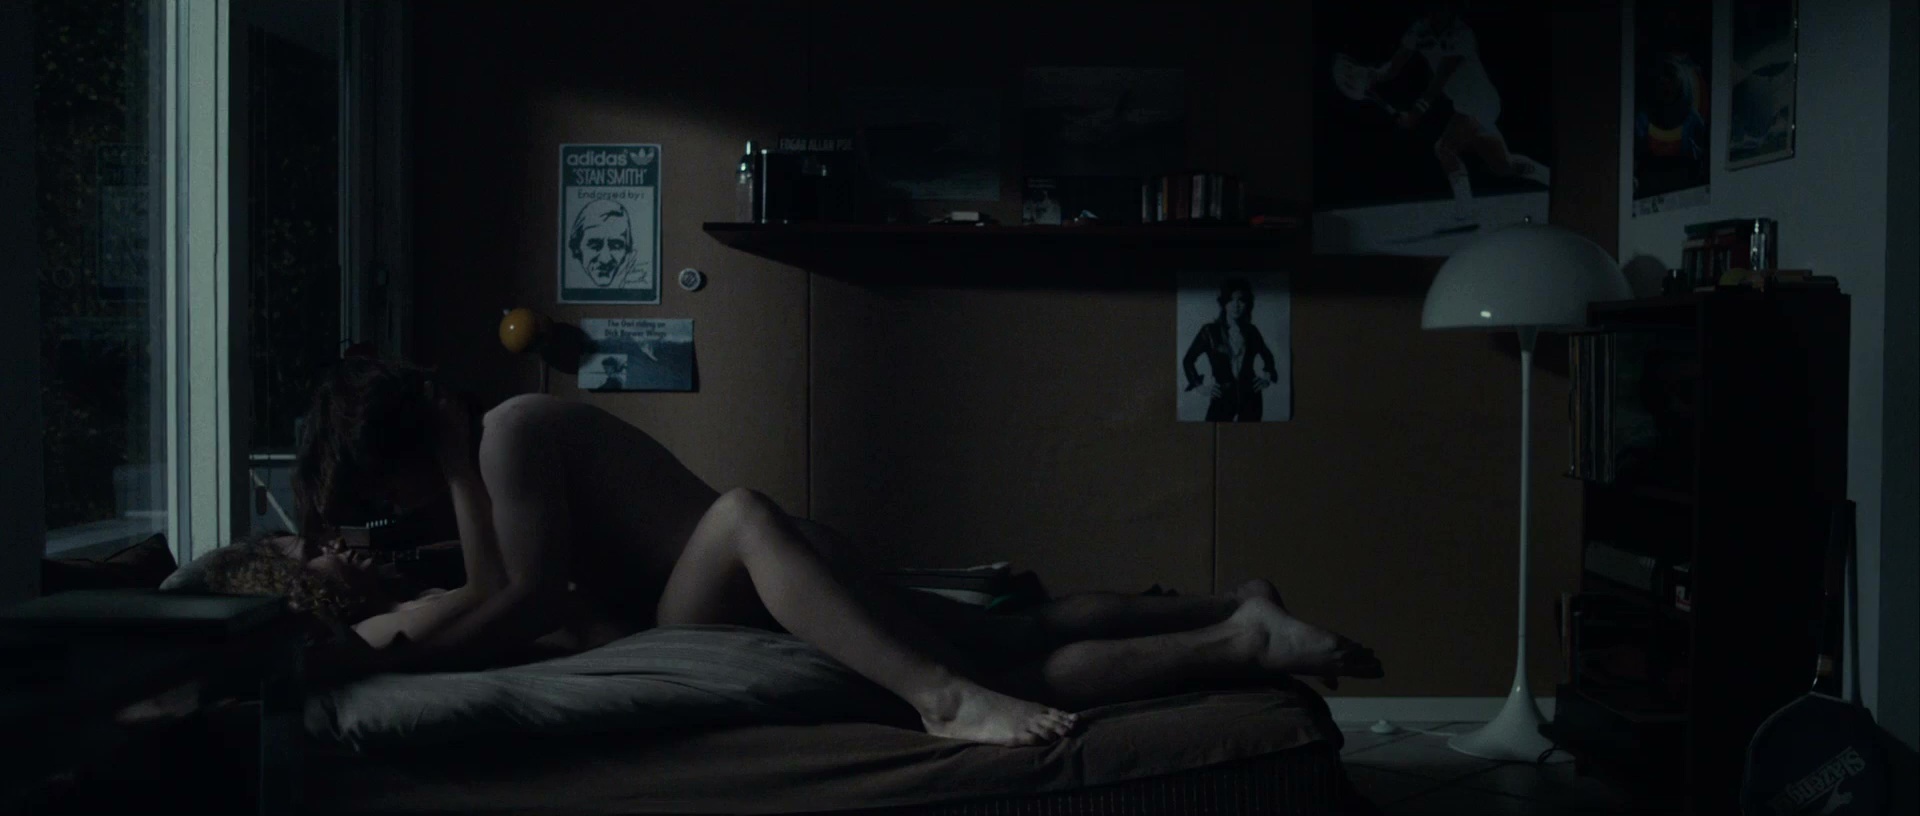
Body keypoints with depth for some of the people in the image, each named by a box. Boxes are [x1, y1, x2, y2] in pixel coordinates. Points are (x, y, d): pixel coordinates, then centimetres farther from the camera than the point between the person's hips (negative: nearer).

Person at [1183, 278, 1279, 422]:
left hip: (1250, 397, 3)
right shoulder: (1210, 331, -3)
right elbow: (1187, 360, 5)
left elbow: (1267, 356, 26)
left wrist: (1268, 378, 13)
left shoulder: (1251, 331, 6)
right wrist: (1200, 386, 1)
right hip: (1223, 397, -3)